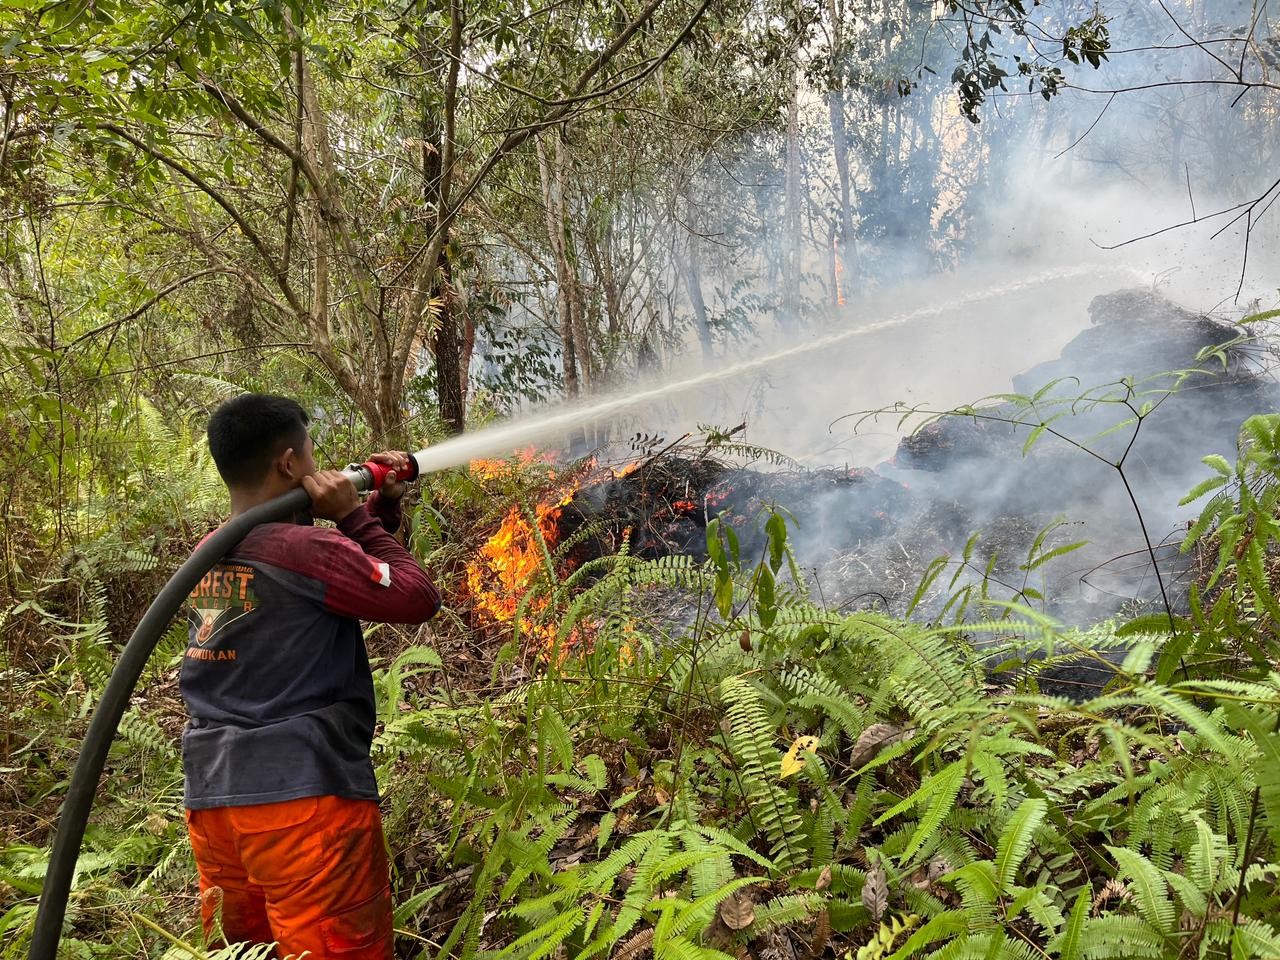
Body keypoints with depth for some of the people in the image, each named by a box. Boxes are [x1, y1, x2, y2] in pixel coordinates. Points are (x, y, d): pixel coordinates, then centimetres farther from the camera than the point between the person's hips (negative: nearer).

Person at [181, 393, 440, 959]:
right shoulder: (306, 548, -16)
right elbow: (418, 599, -7)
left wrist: (382, 507, 17)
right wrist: (356, 516, -2)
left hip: (211, 801, 9)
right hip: (301, 796, -8)